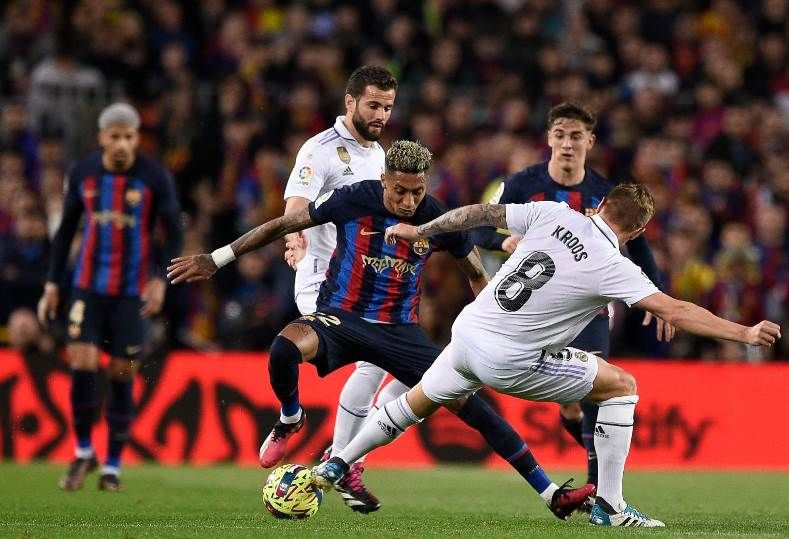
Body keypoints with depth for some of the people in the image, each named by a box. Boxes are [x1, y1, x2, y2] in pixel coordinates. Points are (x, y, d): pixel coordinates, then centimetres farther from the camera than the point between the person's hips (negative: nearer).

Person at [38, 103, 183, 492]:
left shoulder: (155, 178, -7)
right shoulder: (82, 174, 1)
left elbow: (173, 234, -2)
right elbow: (66, 229, 10)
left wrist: (160, 279, -17)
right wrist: (52, 284, 7)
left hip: (133, 291, -1)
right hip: (88, 285, 1)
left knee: (122, 375, -1)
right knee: (81, 364, -12)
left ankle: (112, 467, 11)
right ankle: (83, 453, 8)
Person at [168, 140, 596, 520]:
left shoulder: (439, 221, -8)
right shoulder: (352, 201, -13)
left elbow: (476, 274, 11)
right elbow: (282, 225, -2)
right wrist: (214, 260, 1)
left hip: (400, 330, 2)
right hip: (340, 317, -2)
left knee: (470, 405, -9)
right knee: (286, 347, -37)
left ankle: (551, 495, 0)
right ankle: (289, 421, -2)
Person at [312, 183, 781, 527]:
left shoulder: (554, 214, -1)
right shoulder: (613, 268, -15)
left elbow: (483, 213, 7)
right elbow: (675, 311, -20)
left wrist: (420, 230, 21)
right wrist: (745, 334, -17)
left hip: (467, 333, 6)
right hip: (509, 363, -6)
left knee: (419, 402, 31)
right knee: (622, 386, 4)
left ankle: (336, 466, 41)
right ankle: (609, 505, 3)